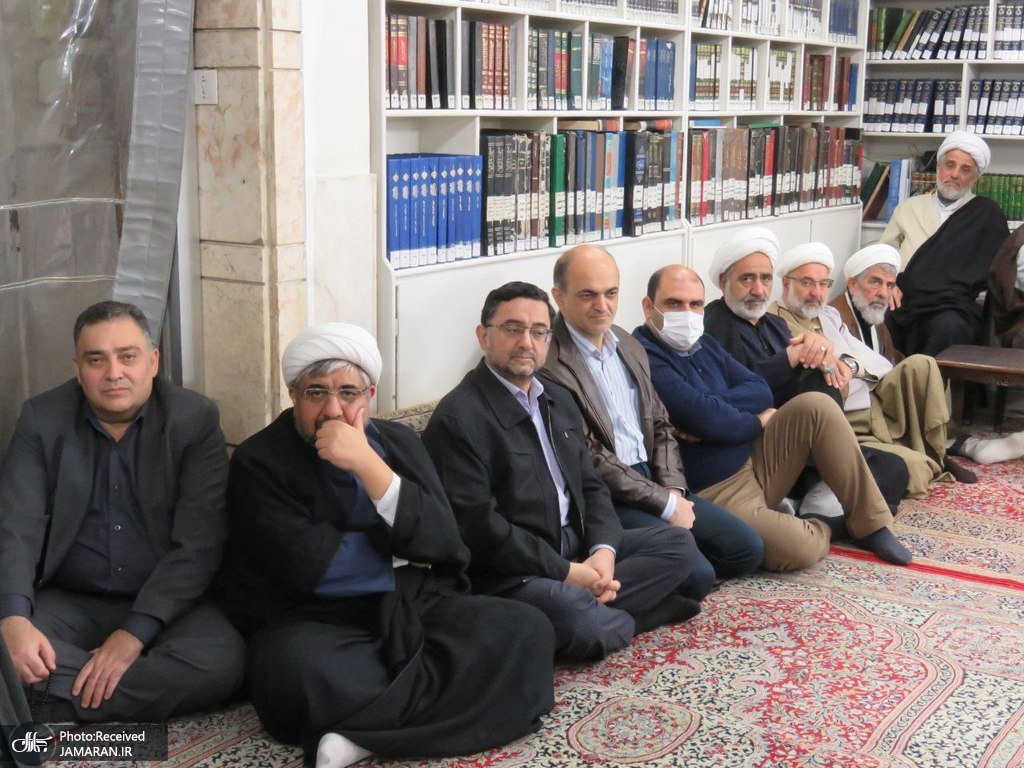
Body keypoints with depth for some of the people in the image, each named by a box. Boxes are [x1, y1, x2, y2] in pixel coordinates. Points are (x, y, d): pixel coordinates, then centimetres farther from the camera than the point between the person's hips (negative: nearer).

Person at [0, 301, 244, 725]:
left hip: (166, 604, 0)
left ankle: (52, 705, -21)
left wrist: (135, 632, -25)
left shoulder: (195, 419, -6)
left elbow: (197, 543, -13)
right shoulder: (42, 418, 1)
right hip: (70, 603, 1)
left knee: (221, 661, -32)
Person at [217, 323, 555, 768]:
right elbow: (304, 567, -16)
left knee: (525, 631, -20)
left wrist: (367, 463, -18)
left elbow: (442, 543, -7)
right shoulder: (259, 462, -3)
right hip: (315, 620, -5)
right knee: (295, 671, -39)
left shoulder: (400, 442, 8)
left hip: (415, 607, 5)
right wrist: (401, 549, -4)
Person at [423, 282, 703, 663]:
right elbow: (477, 525, -20)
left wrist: (603, 550, -6)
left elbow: (591, 487, 15)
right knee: (582, 622, -33)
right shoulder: (458, 419, -14)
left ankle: (592, 608, -12)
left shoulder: (560, 401, 15)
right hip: (511, 570, -8)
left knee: (679, 544, 2)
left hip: (577, 545, 9)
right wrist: (565, 572, -19)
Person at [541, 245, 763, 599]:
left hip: (652, 478, 9)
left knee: (748, 549, 4)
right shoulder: (549, 363, -18)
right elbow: (591, 460, -18)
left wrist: (674, 489, -1)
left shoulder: (629, 346, 12)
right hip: (604, 498, -9)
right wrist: (665, 504, -13)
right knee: (695, 575, -22)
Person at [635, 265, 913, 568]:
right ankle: (823, 529, 9)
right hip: (715, 494, -9)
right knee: (800, 547, -30)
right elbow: (705, 418, -25)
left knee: (816, 406, -9)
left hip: (752, 461, 9)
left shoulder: (705, 345, 12)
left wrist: (712, 409, -17)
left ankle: (869, 524, 1)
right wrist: (758, 421, -4)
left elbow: (761, 392, 3)